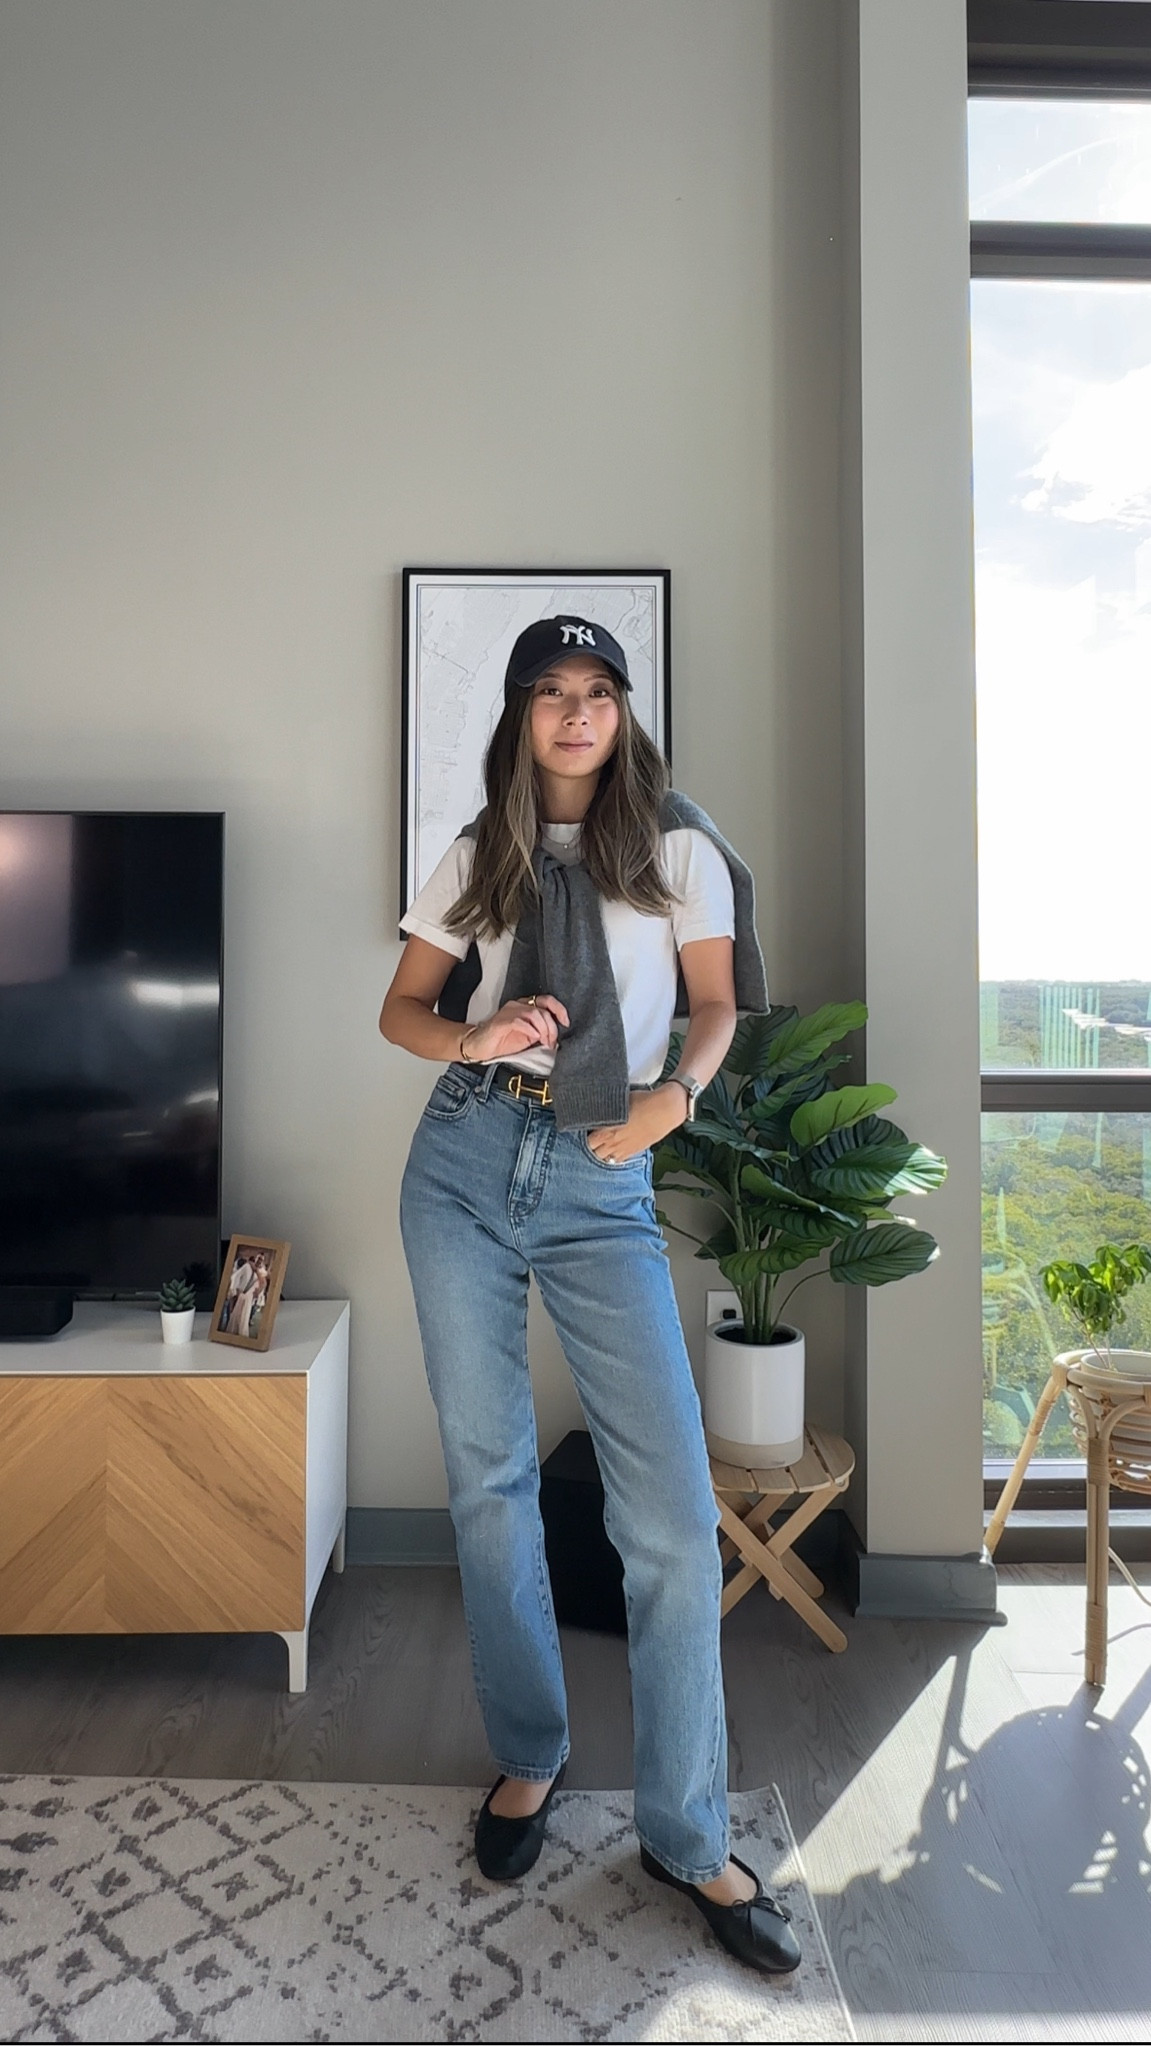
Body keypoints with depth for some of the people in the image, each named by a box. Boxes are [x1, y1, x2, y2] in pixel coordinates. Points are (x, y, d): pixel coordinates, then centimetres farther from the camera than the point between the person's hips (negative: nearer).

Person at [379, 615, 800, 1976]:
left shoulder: (678, 849, 6)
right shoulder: (478, 856, 11)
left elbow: (716, 1005, 9)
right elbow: (401, 1011, 13)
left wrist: (673, 1096, -11)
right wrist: (476, 1036, -9)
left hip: (601, 1188, -2)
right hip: (464, 1164, 2)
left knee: (674, 1512, -6)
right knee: (487, 1474, 10)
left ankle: (686, 1835, 13)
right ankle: (528, 1757, 31)